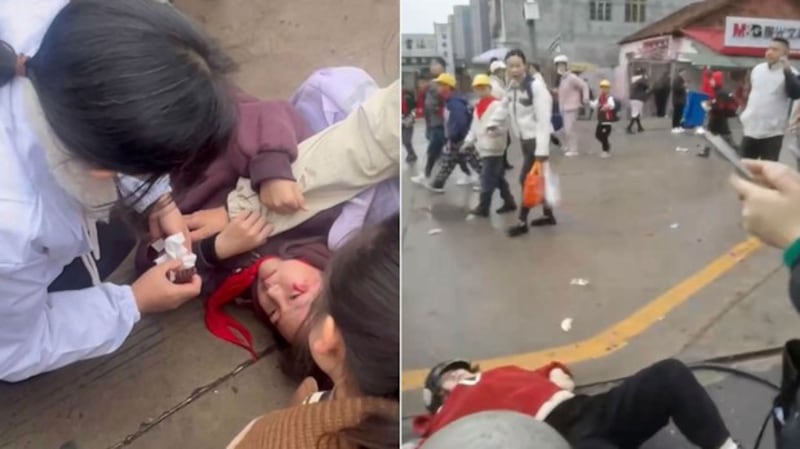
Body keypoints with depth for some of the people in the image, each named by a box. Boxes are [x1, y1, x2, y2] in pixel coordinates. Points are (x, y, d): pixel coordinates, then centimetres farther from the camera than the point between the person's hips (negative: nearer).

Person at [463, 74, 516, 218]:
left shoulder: (497, 105, -12)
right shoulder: (478, 107, 15)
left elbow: (504, 126, -16)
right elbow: (474, 127, 19)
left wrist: (493, 129, -34)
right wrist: (469, 141, 8)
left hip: (493, 148, -9)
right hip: (484, 147, 9)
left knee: (487, 179, -5)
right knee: (498, 178, 14)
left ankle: (483, 207, 3)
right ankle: (509, 202, 23)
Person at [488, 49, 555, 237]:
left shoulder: (536, 85, -19)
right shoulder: (513, 86, 6)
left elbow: (543, 119, -23)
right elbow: (505, 106, 24)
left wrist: (542, 148, -26)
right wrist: (493, 122, 12)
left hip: (537, 139, -8)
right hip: (525, 138, 8)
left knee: (526, 179, -7)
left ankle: (522, 222, 3)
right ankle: (548, 214, 27)